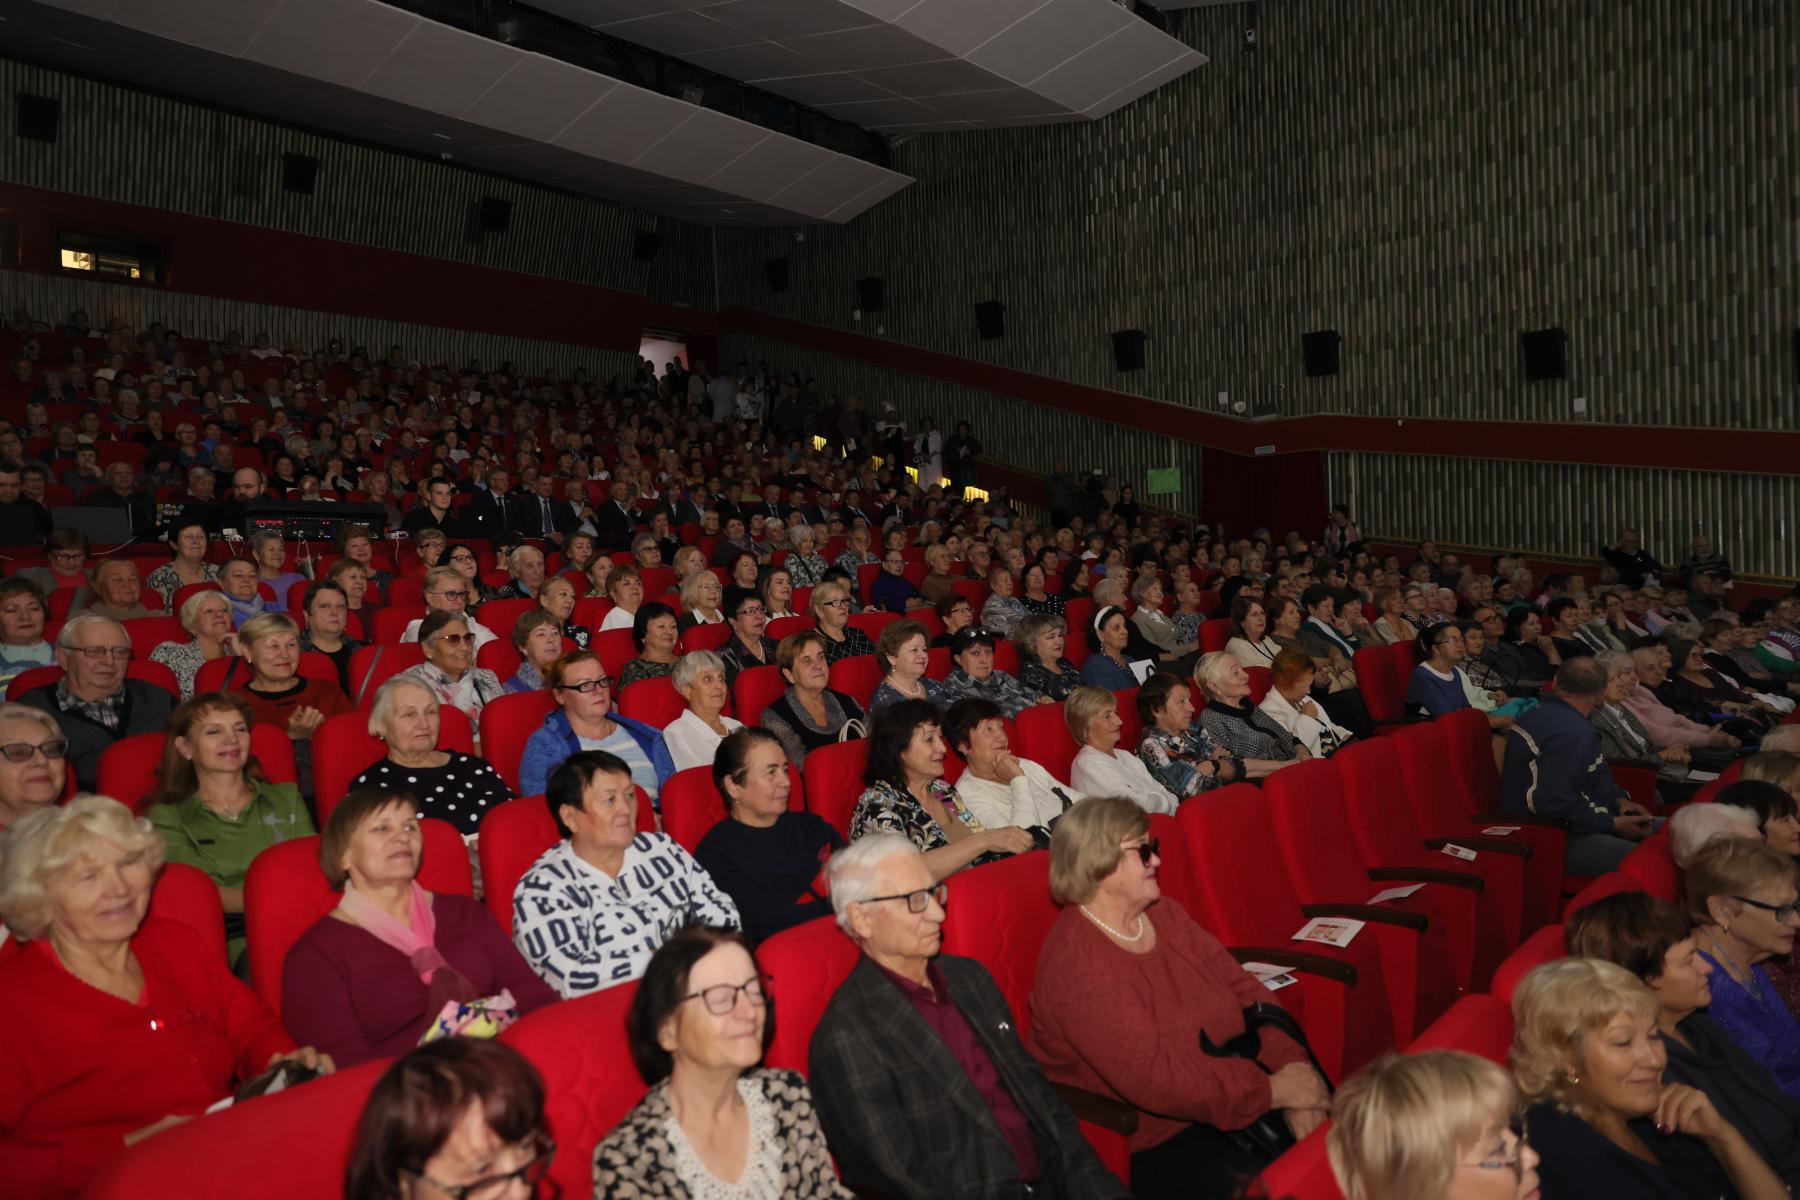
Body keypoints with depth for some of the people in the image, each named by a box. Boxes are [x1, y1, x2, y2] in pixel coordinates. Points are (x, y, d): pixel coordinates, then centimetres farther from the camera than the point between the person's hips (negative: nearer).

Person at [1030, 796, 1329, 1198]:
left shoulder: (1165, 915, 6)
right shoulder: (1074, 961, -21)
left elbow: (1243, 988, 3)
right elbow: (1153, 1078, -25)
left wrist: (1292, 1067, -14)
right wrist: (1273, 1090, -20)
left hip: (1229, 1100, 8)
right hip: (1147, 1148, -7)